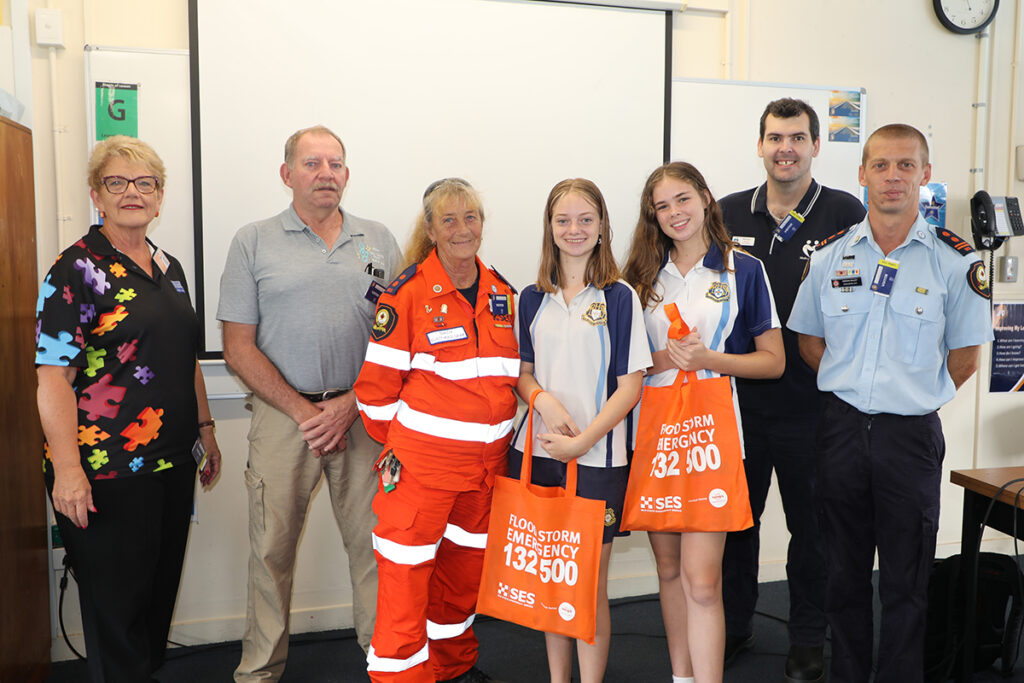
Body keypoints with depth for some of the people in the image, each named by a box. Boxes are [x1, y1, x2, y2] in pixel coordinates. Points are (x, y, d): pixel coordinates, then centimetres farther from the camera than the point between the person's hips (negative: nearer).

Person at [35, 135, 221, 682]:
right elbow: (53, 377, -15)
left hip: (172, 462, 7)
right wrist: (67, 468, -20)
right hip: (106, 471, -6)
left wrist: (204, 428, 18)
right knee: (116, 601, 4)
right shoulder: (76, 269, -9)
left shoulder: (169, 268, 12)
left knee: (162, 590, 16)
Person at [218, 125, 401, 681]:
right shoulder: (254, 242, 4)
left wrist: (350, 404, -6)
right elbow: (239, 347, 0)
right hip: (283, 413, -1)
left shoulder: (379, 241, 9)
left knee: (375, 540, 5)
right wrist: (303, 411, -8)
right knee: (271, 546, 6)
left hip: (364, 413, 1)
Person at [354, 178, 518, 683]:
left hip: (486, 462, 6)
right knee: (406, 577, 0)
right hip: (422, 460, -5)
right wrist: (397, 446, 1)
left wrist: (497, 434, 13)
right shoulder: (409, 293, -10)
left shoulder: (503, 294, 7)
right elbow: (378, 382, -7)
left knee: (465, 568, 19)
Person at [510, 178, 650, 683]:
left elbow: (630, 385, -5)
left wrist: (582, 441, -13)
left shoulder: (620, 298, -2)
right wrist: (544, 400, -10)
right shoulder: (533, 299, 8)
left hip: (598, 457, -3)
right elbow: (521, 372, 12)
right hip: (537, 452, 3)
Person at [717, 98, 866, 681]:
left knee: (811, 524, 12)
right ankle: (734, 625, 35)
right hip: (739, 397, 3)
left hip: (812, 405, -3)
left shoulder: (846, 213, -5)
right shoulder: (729, 214, 5)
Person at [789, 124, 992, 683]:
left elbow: (965, 358, 5)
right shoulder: (830, 255, 4)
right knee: (844, 573, 13)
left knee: (905, 582, 7)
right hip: (842, 427, 2)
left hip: (911, 435, -2)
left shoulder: (955, 260, -2)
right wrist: (854, 390, 7)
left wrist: (916, 396, 3)